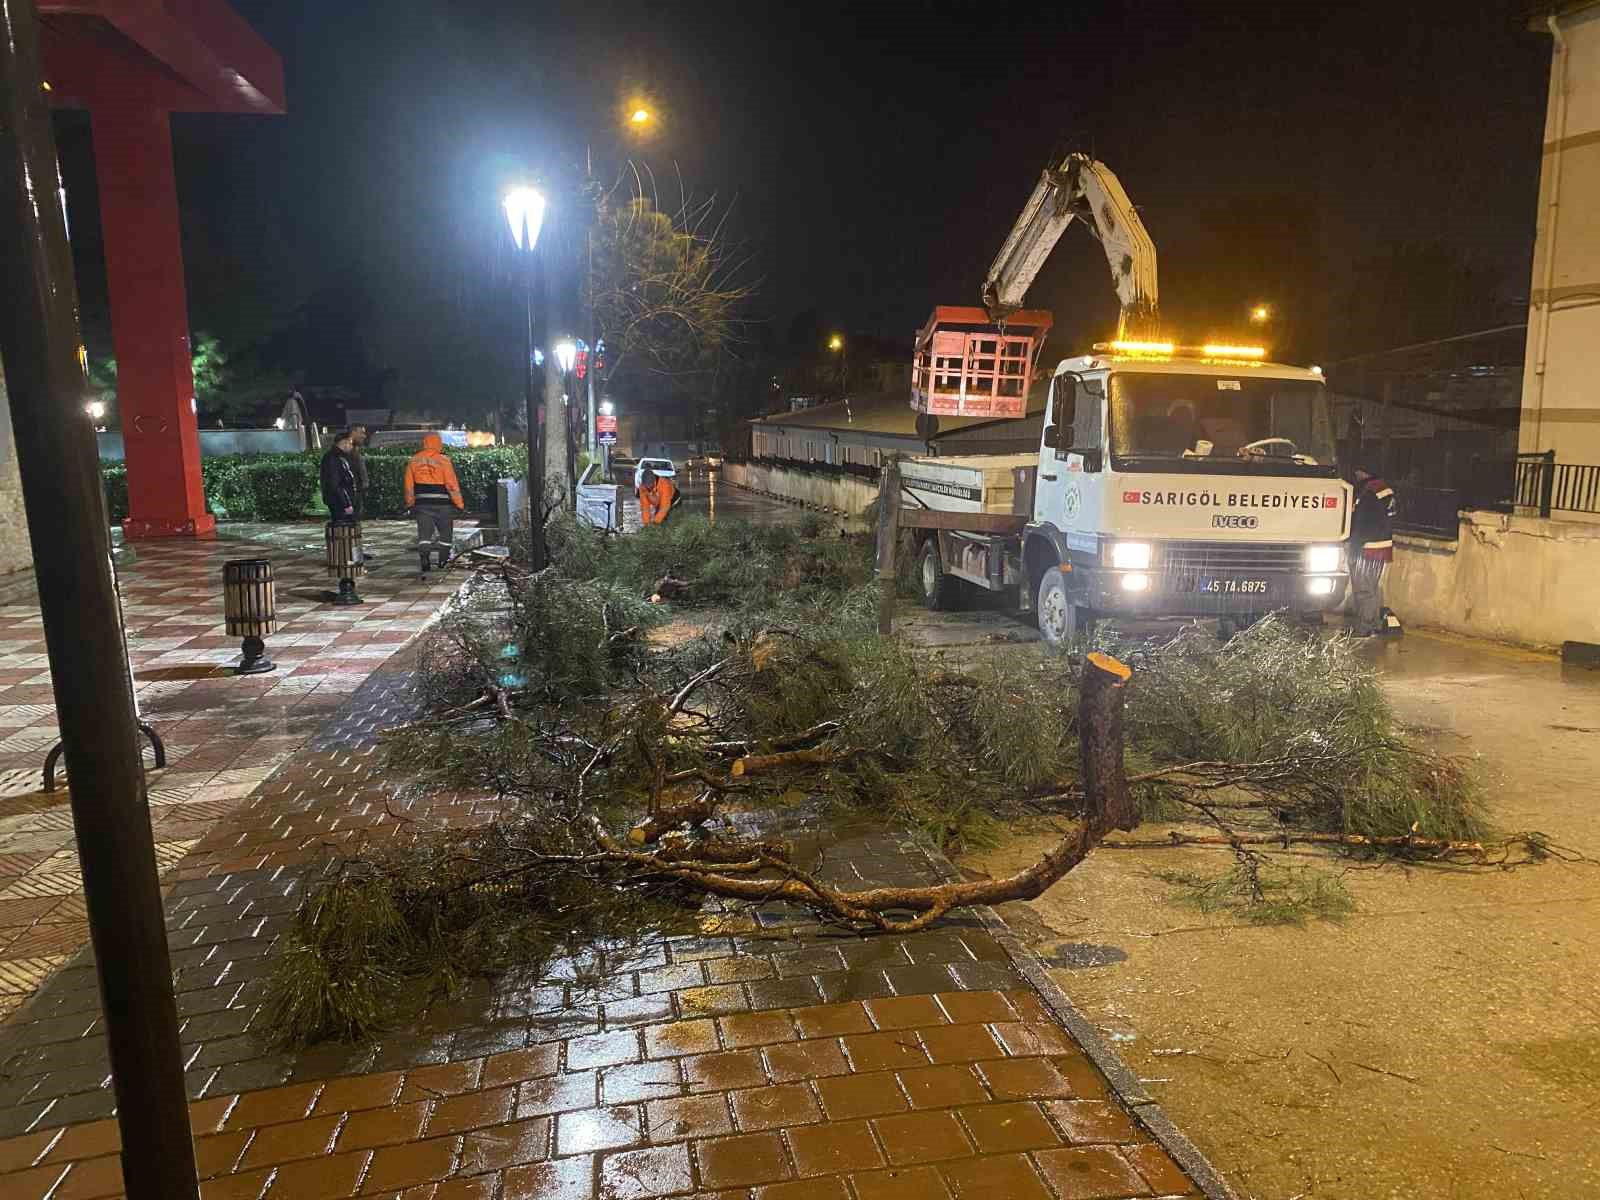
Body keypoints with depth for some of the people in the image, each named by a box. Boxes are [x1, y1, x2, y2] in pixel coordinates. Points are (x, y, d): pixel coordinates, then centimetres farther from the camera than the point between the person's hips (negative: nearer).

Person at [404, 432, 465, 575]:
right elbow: (452, 485, -11)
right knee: (444, 532, 16)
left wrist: (410, 504, 18)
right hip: (442, 504, -2)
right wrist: (459, 504, -4)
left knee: (424, 534, 0)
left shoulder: (413, 461, 2)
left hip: (422, 504, 2)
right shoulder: (444, 461, -11)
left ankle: (424, 562, -16)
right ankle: (443, 560, 26)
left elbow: (409, 485, 8)